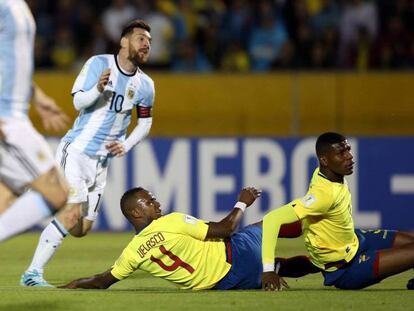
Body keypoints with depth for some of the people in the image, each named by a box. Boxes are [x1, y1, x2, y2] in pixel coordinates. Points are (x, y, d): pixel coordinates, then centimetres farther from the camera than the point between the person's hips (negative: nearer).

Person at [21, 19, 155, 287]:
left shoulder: (145, 85, 5)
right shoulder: (99, 64, -9)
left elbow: (145, 122, 18)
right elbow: (78, 102, -14)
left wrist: (126, 145, 1)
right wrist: (98, 89, -34)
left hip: (102, 161, 6)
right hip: (76, 151, -6)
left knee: (82, 229, 7)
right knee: (71, 217, -21)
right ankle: (32, 274, -16)